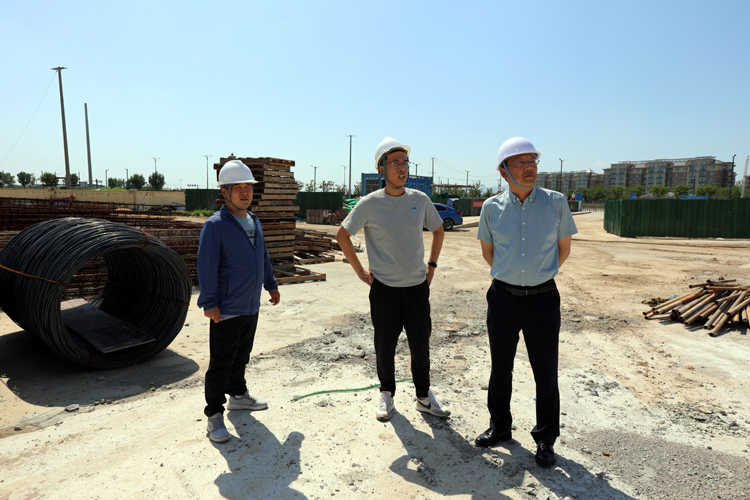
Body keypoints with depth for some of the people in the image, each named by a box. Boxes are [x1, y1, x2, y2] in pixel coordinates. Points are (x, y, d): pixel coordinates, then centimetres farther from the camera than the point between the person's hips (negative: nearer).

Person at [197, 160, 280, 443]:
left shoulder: (254, 222, 10)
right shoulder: (215, 225, -14)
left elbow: (263, 257, 20)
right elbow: (206, 266, -17)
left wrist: (271, 284, 23)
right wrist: (209, 303, -19)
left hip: (251, 307, 8)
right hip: (226, 310, -7)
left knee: (242, 356, 21)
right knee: (221, 363, 1)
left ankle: (238, 395, 39)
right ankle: (214, 415, 13)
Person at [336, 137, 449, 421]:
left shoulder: (421, 200, 1)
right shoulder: (369, 204, -8)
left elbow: (438, 230, 17)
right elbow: (342, 235, 0)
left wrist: (432, 264, 11)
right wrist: (361, 272, -3)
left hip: (417, 285, 3)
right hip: (384, 288, -2)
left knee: (421, 344, 10)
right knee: (385, 345, 9)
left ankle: (424, 396, 29)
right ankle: (386, 394, 31)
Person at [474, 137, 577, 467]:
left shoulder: (556, 202, -4)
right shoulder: (492, 207, -3)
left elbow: (564, 248, 8)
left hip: (543, 299, -1)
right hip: (503, 297, 1)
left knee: (546, 374, 8)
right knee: (500, 369, 15)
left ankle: (545, 440, 30)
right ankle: (500, 427, 37)